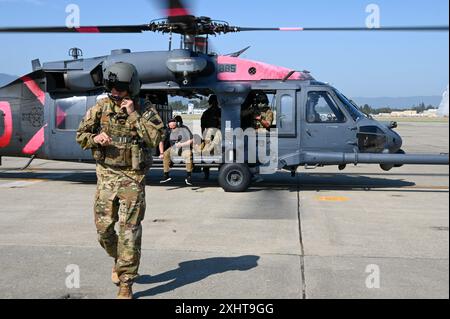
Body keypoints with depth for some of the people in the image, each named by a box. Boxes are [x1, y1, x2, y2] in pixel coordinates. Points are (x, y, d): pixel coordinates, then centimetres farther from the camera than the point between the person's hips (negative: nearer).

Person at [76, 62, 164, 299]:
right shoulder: (101, 108, 2)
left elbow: (155, 139, -17)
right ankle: (119, 261, 36)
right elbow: (80, 135, 9)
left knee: (130, 232, -4)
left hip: (132, 178, -3)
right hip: (106, 175, 3)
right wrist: (94, 139, -12)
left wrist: (133, 115, -18)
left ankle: (125, 285, 5)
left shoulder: (144, 111, -3)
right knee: (103, 227, 6)